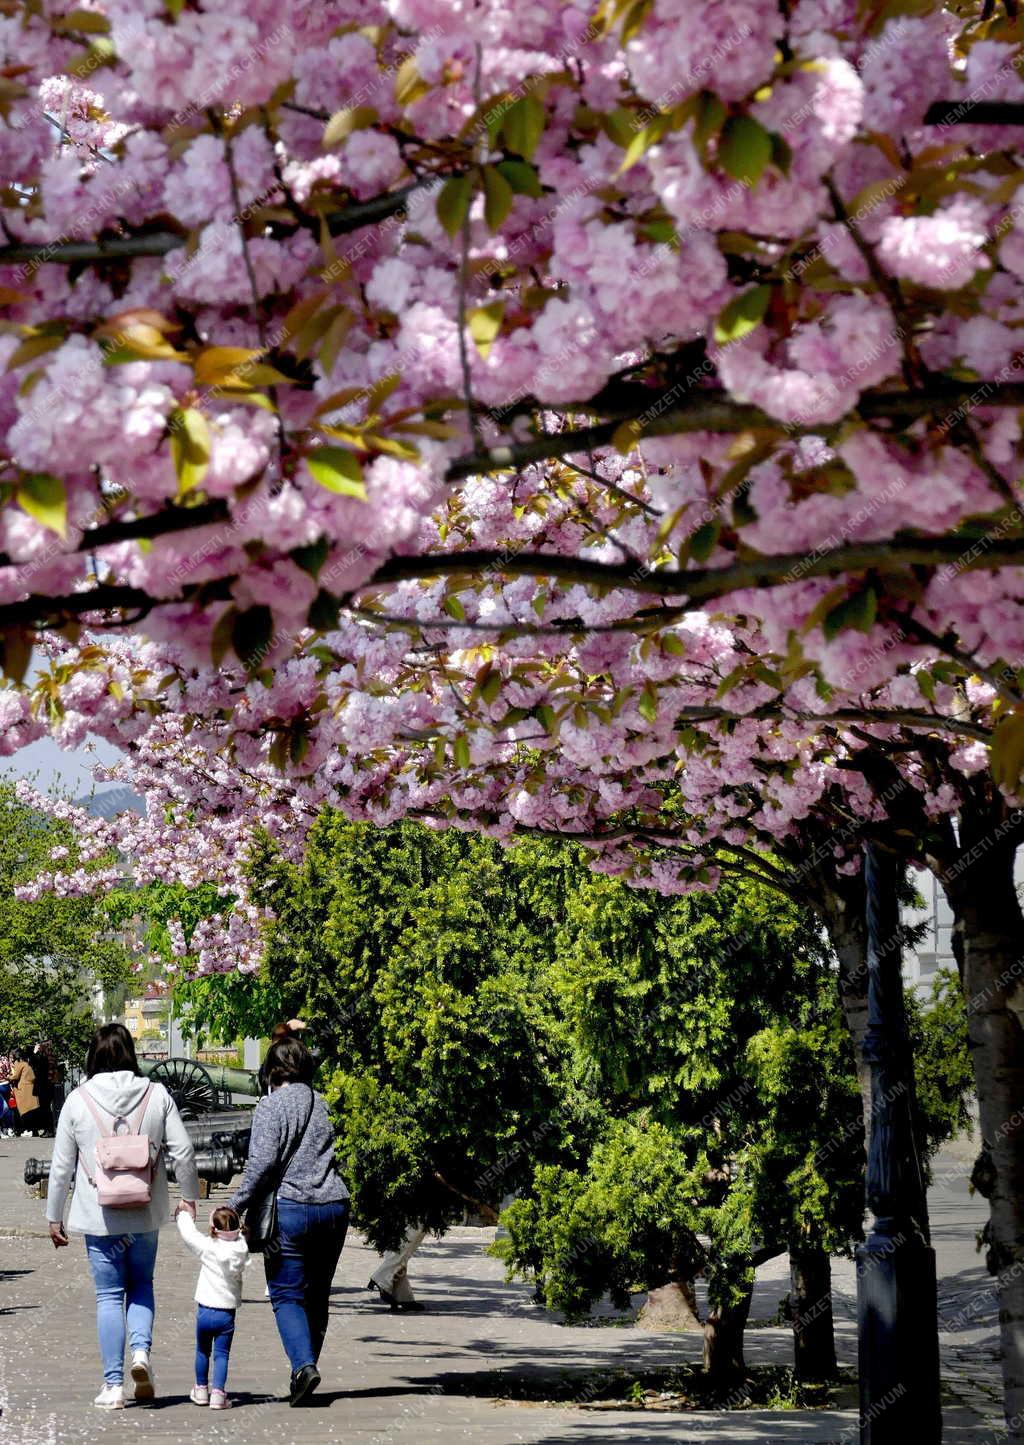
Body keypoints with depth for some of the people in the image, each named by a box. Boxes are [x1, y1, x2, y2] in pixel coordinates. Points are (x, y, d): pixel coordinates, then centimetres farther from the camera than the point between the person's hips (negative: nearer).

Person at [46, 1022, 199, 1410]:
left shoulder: (77, 1100, -4)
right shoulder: (157, 1095, -2)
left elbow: (61, 1166, 0)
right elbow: (182, 1152, -2)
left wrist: (54, 1217, 10)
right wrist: (189, 1197, 13)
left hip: (99, 1217, -1)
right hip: (146, 1215, 1)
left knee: (108, 1297, 6)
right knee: (141, 1285, 20)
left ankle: (113, 1384, 4)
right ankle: (141, 1350, -4)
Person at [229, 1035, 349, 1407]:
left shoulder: (272, 1105, -5)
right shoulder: (322, 1104, 13)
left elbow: (263, 1163, -14)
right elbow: (337, 1155, 13)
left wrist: (235, 1205, -9)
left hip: (290, 1209, -5)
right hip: (334, 1208, 5)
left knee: (287, 1295, -1)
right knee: (317, 1295, 13)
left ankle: (304, 1364, -20)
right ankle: (305, 1366, 16)